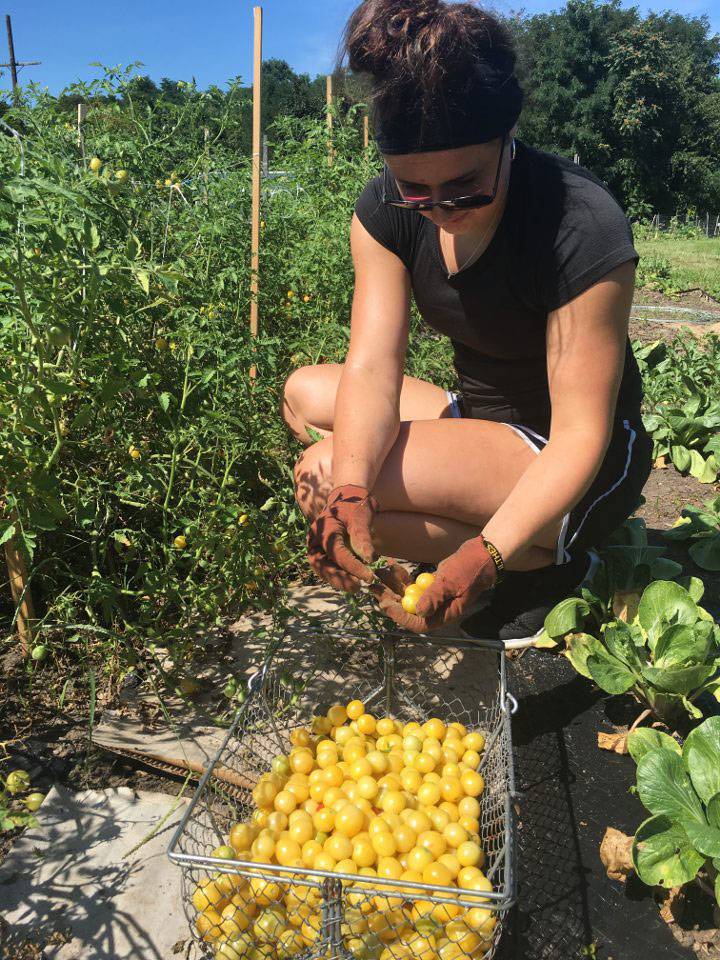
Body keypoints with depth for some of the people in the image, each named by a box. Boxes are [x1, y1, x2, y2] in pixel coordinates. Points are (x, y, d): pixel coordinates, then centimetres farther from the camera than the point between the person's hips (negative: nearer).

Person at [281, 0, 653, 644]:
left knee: (320, 473, -23)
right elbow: (372, 368, -18)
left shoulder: (585, 228, -26)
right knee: (305, 392, 4)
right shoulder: (386, 209, -9)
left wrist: (487, 555, -38)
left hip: (570, 470, -7)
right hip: (478, 421, 7)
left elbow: (580, 436, -25)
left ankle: (545, 569, -9)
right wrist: (351, 493, -36)